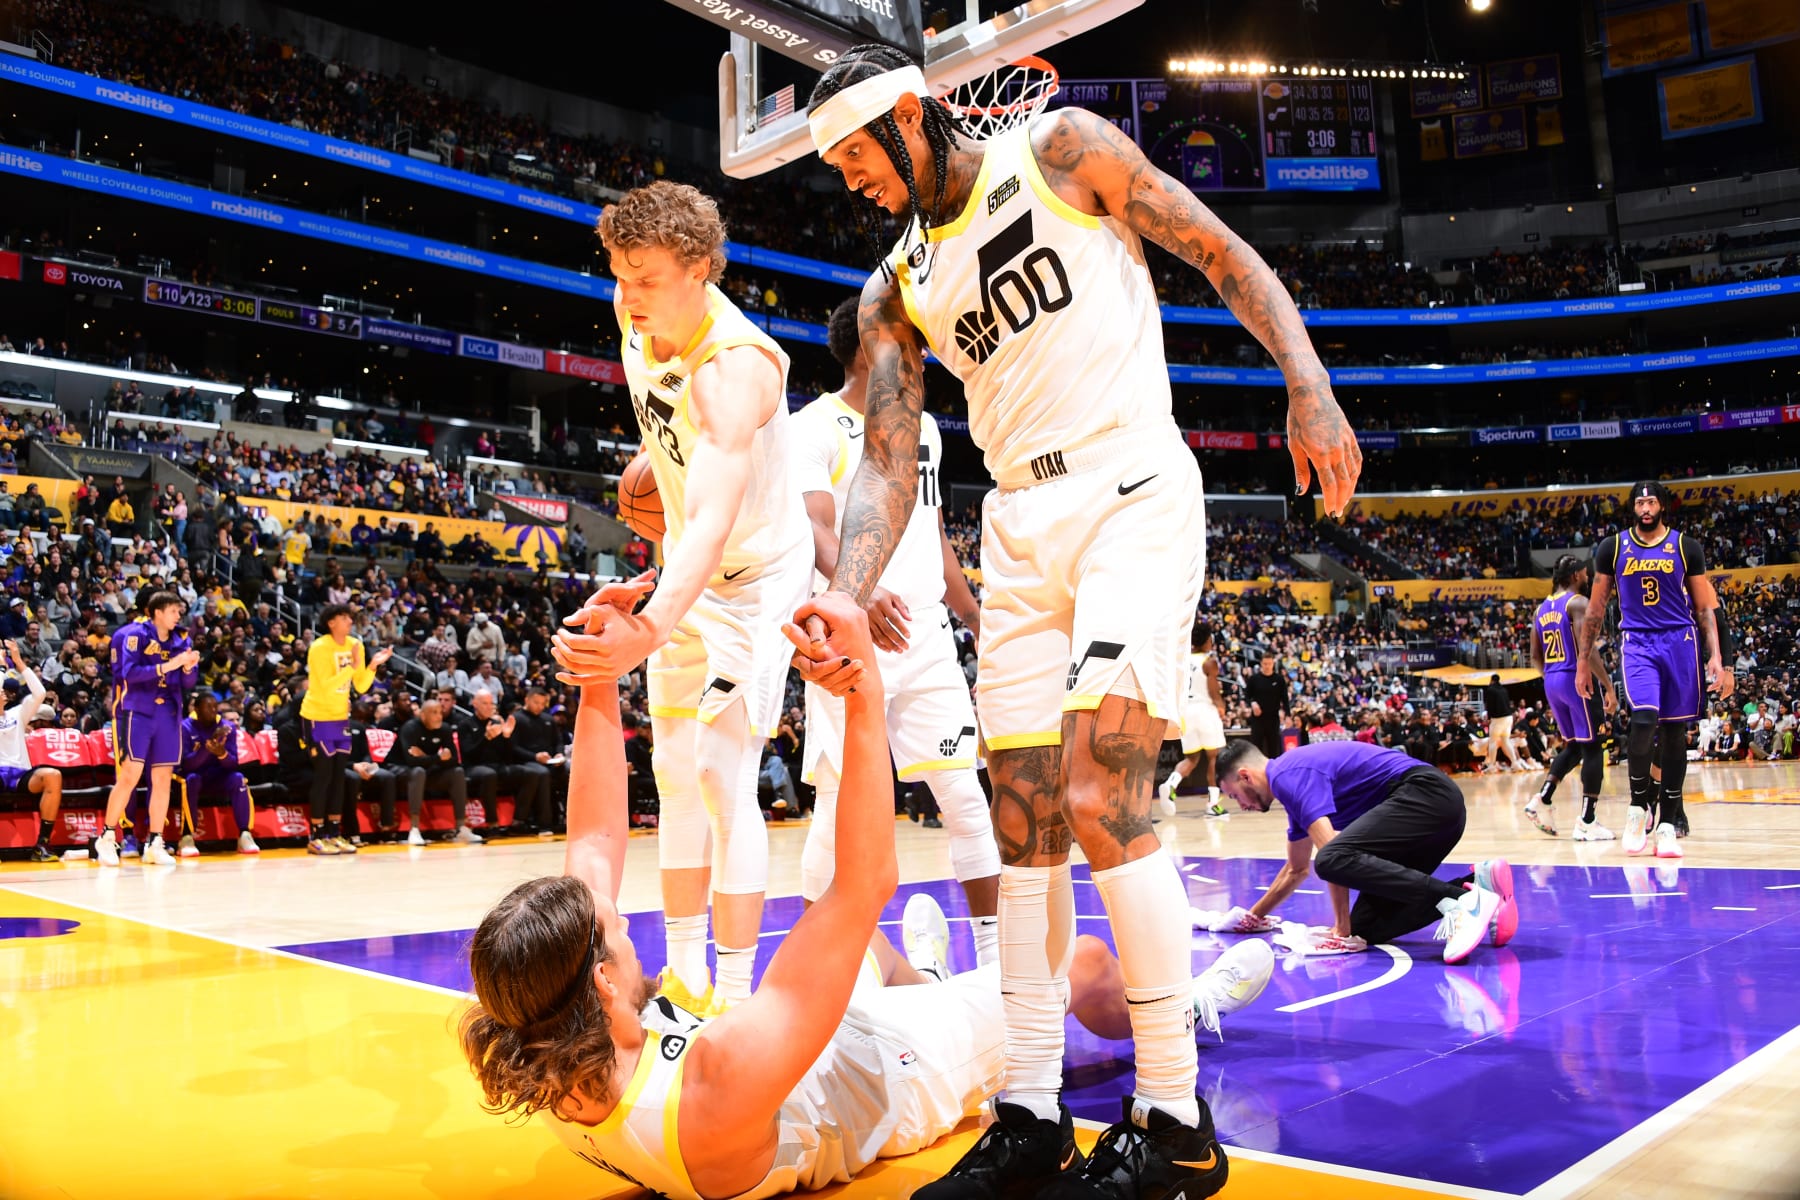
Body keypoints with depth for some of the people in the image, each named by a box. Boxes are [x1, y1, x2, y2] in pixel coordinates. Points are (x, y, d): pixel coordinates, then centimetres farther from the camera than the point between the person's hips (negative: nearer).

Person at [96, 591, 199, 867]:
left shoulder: (181, 640, 10)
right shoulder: (136, 635, -5)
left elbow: (189, 684, 12)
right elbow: (130, 673, -17)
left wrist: (188, 667, -9)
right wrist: (167, 665, -23)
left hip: (168, 715, 5)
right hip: (137, 711, -5)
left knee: (162, 779, 4)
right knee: (130, 775, -11)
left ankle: (155, 844, 9)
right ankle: (107, 837, 4)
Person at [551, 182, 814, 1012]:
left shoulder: (733, 368, -33)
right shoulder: (638, 318, -9)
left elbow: (713, 522, -46)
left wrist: (648, 630, -58)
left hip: (755, 575, -8)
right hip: (688, 566, 9)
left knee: (724, 777, -15)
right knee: (676, 774, 11)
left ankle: (735, 998, -5)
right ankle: (685, 975, 23)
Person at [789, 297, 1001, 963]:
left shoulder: (923, 427, 17)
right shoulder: (817, 426, -5)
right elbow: (815, 525, -20)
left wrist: (978, 622, 21)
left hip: (927, 637, 6)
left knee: (966, 797, 4)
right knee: (840, 808, -2)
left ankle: (997, 956, 13)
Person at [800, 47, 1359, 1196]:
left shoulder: (1062, 150, 2)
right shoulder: (897, 290, 14)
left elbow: (1229, 258, 3)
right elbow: (888, 464, 6)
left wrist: (1311, 391, -11)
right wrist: (847, 600, -12)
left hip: (1134, 496, -6)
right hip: (1020, 526, 6)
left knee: (1102, 799, -17)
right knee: (1025, 826, 3)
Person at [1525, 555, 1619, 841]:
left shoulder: (1542, 609, 14)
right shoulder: (1579, 603, -10)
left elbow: (1535, 657, 17)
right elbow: (1587, 649, -20)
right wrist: (1609, 687, -17)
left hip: (1551, 682, 8)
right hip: (1578, 679, -8)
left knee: (1573, 746, 20)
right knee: (1592, 747, -1)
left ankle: (1542, 800, 8)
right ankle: (1587, 822, -1)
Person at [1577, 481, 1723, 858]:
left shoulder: (1686, 547, 4)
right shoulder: (1612, 548, 4)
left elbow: (1705, 607, 7)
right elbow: (1596, 609, 8)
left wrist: (1715, 655, -4)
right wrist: (1583, 662, 5)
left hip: (1680, 643, 1)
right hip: (1637, 643, -1)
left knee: (1675, 731, 3)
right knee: (1644, 718, -21)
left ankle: (1668, 822, 10)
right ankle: (1639, 805, -1)